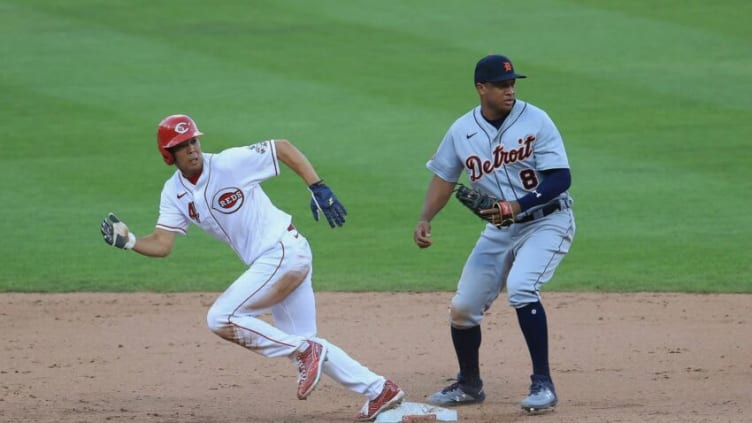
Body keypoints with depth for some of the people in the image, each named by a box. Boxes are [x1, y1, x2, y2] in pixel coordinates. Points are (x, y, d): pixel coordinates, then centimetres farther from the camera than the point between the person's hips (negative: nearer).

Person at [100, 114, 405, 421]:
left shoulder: (230, 163, -12)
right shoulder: (174, 193, 6)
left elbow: (284, 148, -9)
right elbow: (161, 244, 2)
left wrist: (319, 189, -16)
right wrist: (127, 242, -16)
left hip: (285, 252, -8)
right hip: (266, 265, 8)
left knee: (221, 319, -16)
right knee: (300, 343, 10)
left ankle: (305, 352, -8)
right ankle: (379, 391, 18)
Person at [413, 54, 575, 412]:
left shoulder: (534, 121, -15)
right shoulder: (462, 131, -2)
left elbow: (561, 178, -19)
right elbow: (444, 177, 10)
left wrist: (518, 205, -31)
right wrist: (425, 219, -5)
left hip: (546, 221, -5)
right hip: (500, 230, 5)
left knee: (520, 287, -29)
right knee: (462, 307, 5)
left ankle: (542, 384, -22)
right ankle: (469, 384, 30)